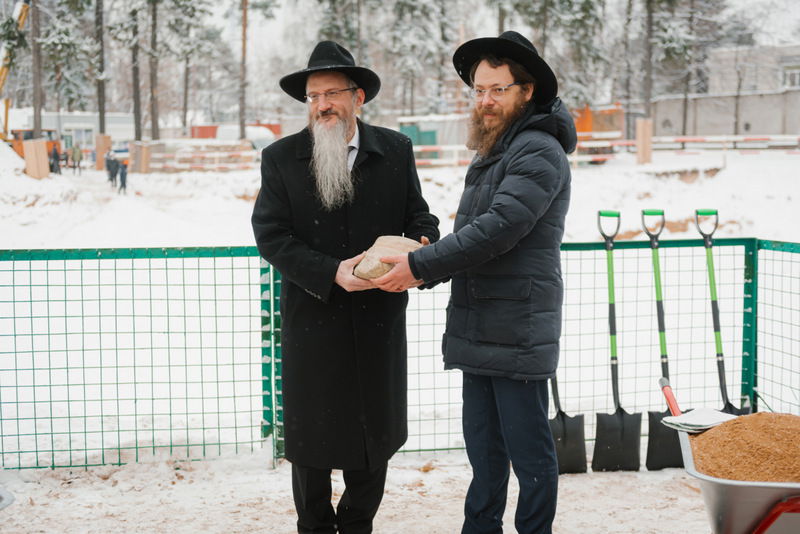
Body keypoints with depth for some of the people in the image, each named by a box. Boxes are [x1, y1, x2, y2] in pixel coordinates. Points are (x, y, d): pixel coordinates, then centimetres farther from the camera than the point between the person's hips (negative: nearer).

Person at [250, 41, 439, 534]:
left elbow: (419, 216, 6)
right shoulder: (280, 158, -2)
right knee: (310, 438, 9)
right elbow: (271, 235, -8)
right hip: (311, 322, -1)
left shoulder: (395, 151, 3)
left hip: (379, 321, 1)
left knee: (375, 436, 12)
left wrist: (420, 242, -19)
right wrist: (331, 274, -21)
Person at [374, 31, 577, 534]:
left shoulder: (539, 152, -13)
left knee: (528, 450, 0)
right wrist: (424, 270, 0)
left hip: (517, 334, -9)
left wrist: (421, 265, -19)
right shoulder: (492, 151, 19)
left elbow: (497, 228, -22)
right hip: (478, 329, 9)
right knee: (484, 449, 17)